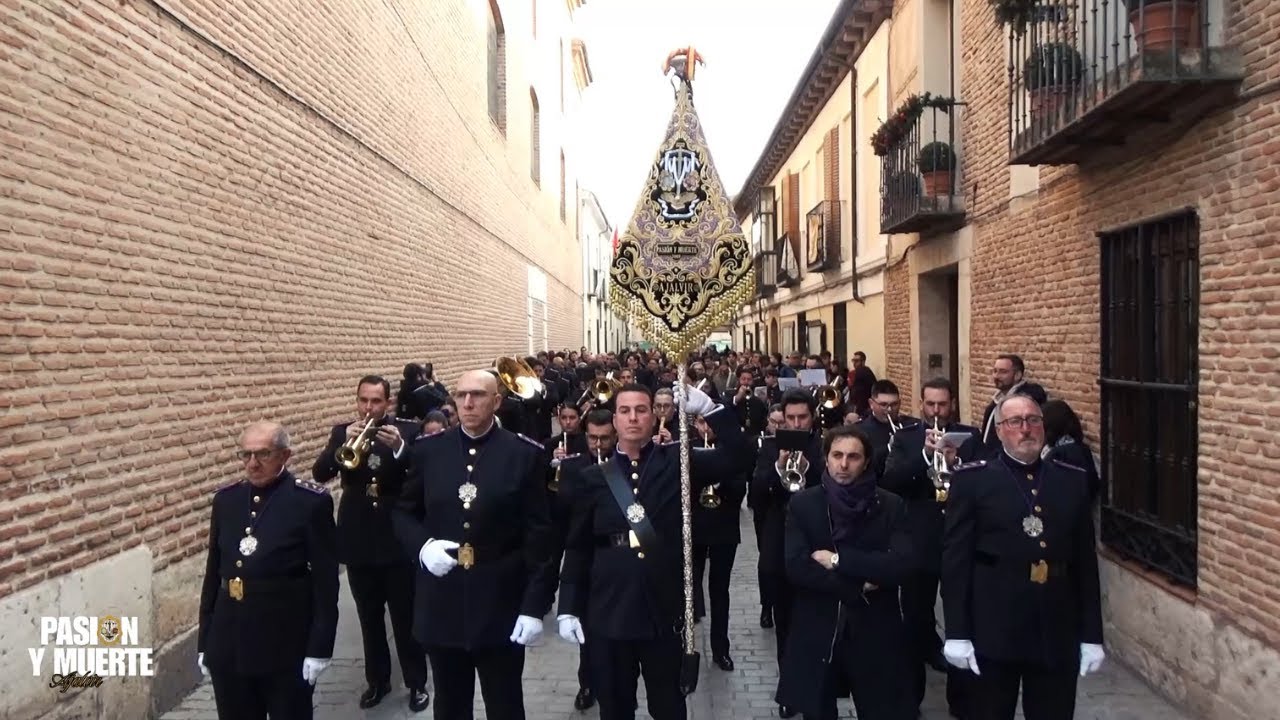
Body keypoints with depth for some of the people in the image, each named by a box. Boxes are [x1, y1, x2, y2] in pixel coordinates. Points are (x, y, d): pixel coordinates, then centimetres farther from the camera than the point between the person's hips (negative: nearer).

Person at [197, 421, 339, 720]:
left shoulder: (311, 502, -10)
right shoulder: (225, 499, 5)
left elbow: (325, 581, -9)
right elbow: (213, 573, 10)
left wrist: (319, 648, -11)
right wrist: (204, 641, 10)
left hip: (286, 646, -4)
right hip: (228, 646, 4)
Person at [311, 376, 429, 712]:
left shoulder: (407, 430, -5)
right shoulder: (342, 431, 2)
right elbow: (319, 474, -9)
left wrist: (399, 448, -31)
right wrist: (344, 444, -26)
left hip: (398, 539, -3)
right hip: (358, 541, 3)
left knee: (406, 617, 6)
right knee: (369, 619, 14)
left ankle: (416, 682, 19)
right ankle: (377, 679, 29)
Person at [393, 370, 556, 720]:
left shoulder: (525, 454, -5)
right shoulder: (427, 450, 3)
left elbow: (538, 534, -6)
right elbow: (403, 513, 11)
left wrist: (535, 604, -10)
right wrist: (422, 545, -10)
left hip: (502, 605, -2)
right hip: (441, 604, 3)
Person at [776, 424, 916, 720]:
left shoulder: (891, 506, -1)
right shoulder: (803, 503, -2)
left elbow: (903, 565, -15)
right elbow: (795, 567, -12)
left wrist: (838, 560, -18)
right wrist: (858, 585, -15)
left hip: (875, 634, 0)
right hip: (816, 634, 1)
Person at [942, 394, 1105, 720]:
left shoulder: (1073, 479, 7)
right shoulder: (972, 479, -3)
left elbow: (1086, 562, 9)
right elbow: (955, 560, -5)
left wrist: (1091, 634, 6)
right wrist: (957, 633, -10)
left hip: (1058, 634, 3)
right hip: (993, 632, -3)